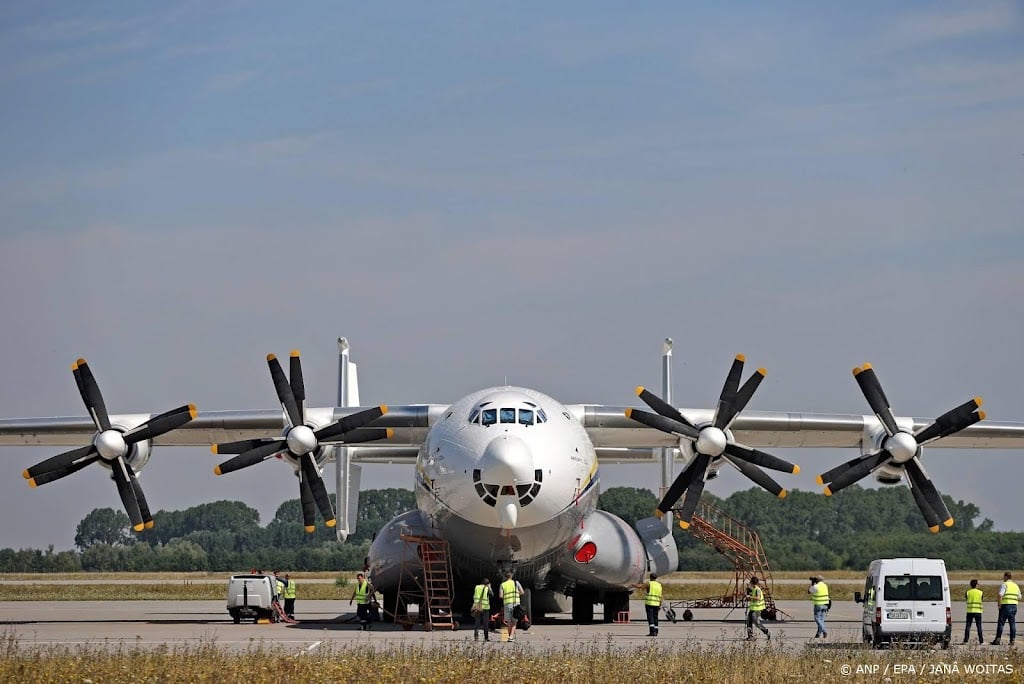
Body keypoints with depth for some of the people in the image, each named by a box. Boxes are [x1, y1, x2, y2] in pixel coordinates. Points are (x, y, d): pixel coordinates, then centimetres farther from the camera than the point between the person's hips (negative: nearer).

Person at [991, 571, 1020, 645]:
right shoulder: (1016, 586, 14)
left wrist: (999, 604, -10)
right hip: (1014, 607, 6)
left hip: (1005, 606, -5)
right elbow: (1019, 597, 17)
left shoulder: (1004, 585, -6)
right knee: (1012, 624, 7)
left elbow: (1000, 595, -17)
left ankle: (997, 640, -2)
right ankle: (1012, 640, 3)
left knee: (1001, 623, 0)